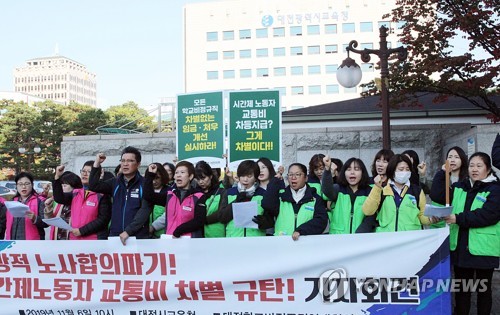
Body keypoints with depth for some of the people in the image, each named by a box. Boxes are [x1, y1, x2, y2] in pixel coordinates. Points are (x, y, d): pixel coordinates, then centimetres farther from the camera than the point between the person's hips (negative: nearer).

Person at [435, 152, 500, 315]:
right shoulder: (459, 187, 11)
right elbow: (438, 197, 4)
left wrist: (458, 219, -23)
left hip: (483, 249, -4)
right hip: (460, 247, 4)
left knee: (483, 288, 10)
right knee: (461, 288, 12)